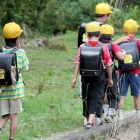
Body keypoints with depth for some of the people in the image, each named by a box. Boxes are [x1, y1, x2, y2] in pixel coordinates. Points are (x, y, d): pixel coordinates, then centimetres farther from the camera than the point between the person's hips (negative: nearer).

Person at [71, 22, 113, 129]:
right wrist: (110, 79, 9)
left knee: (86, 98, 16)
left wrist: (75, 78, -4)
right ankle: (90, 121, -17)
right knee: (96, 99, -1)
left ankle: (89, 120, 27)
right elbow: (108, 64, -2)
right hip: (99, 76, -2)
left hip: (86, 76, 2)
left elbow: (78, 63, -7)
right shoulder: (103, 47, -5)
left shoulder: (82, 47, -3)